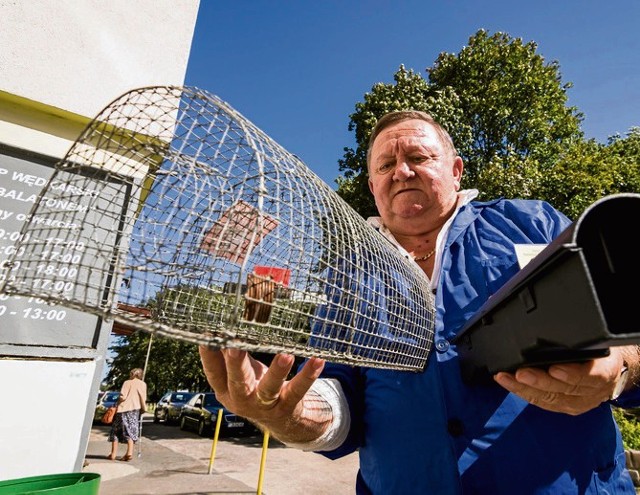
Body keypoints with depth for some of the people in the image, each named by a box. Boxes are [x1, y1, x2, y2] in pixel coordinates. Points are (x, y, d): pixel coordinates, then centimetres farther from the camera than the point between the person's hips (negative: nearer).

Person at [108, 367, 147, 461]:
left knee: (115, 430, 13)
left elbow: (122, 396, -6)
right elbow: (143, 398, 0)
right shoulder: (142, 384, 7)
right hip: (134, 409, 0)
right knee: (130, 431, 2)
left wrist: (118, 403, 11)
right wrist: (144, 409, 10)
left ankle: (113, 453, 11)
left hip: (123, 409, 0)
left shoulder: (127, 382, 5)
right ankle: (129, 452, -13)